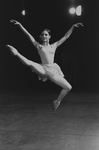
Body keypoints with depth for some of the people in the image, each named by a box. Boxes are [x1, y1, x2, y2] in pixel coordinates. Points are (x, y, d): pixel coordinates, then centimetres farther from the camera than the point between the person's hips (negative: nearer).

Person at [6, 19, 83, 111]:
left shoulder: (54, 46, 16)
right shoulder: (38, 46, 10)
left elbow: (66, 36, 18)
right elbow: (29, 35, 3)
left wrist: (73, 26, 15)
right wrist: (20, 25, -3)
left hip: (53, 70, 3)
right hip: (43, 69, -3)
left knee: (68, 87, -3)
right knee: (29, 63, -35)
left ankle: (57, 101, 20)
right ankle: (16, 53, -16)